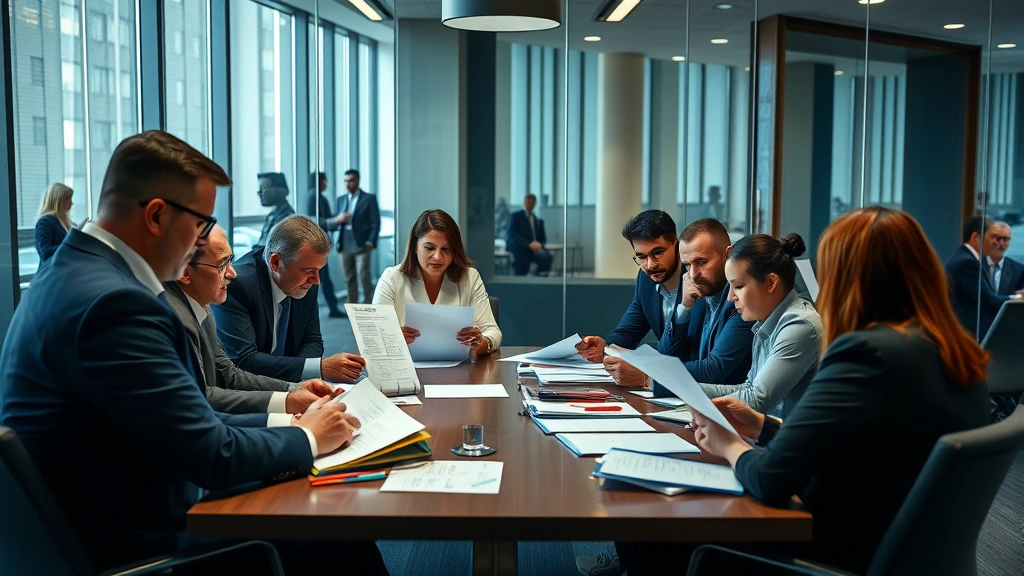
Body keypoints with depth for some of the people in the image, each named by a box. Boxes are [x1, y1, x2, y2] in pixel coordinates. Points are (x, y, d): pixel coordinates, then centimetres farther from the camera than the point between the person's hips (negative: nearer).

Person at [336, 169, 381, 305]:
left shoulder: (369, 198, 2)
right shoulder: (341, 199, 16)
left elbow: (375, 222, -2)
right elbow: (337, 221, 15)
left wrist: (371, 241, -13)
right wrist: (338, 220, -9)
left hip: (362, 245, -5)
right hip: (345, 246, 5)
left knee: (364, 277, -8)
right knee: (349, 278, 7)